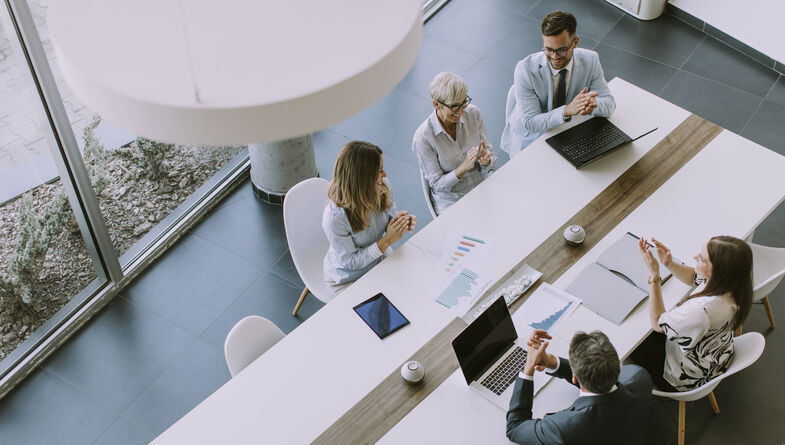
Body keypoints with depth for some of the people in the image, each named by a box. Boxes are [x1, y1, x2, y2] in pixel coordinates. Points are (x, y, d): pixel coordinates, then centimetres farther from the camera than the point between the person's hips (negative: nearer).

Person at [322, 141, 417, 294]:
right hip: (348, 279, -5)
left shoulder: (382, 187, -18)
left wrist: (401, 222, -22)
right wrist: (387, 241, -33)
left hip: (380, 260, 6)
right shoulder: (334, 217, -36)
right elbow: (349, 262, -25)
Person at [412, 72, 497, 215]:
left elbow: (492, 158, 4)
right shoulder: (423, 137, -18)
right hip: (452, 202, -4)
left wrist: (486, 161, -21)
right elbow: (437, 185, -11)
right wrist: (464, 167, -27)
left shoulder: (473, 113, -5)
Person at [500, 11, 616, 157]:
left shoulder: (590, 61, -14)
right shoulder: (525, 69, -25)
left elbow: (609, 104, -8)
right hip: (529, 137, -3)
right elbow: (530, 123, -23)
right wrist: (567, 110, -40)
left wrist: (593, 104, -34)